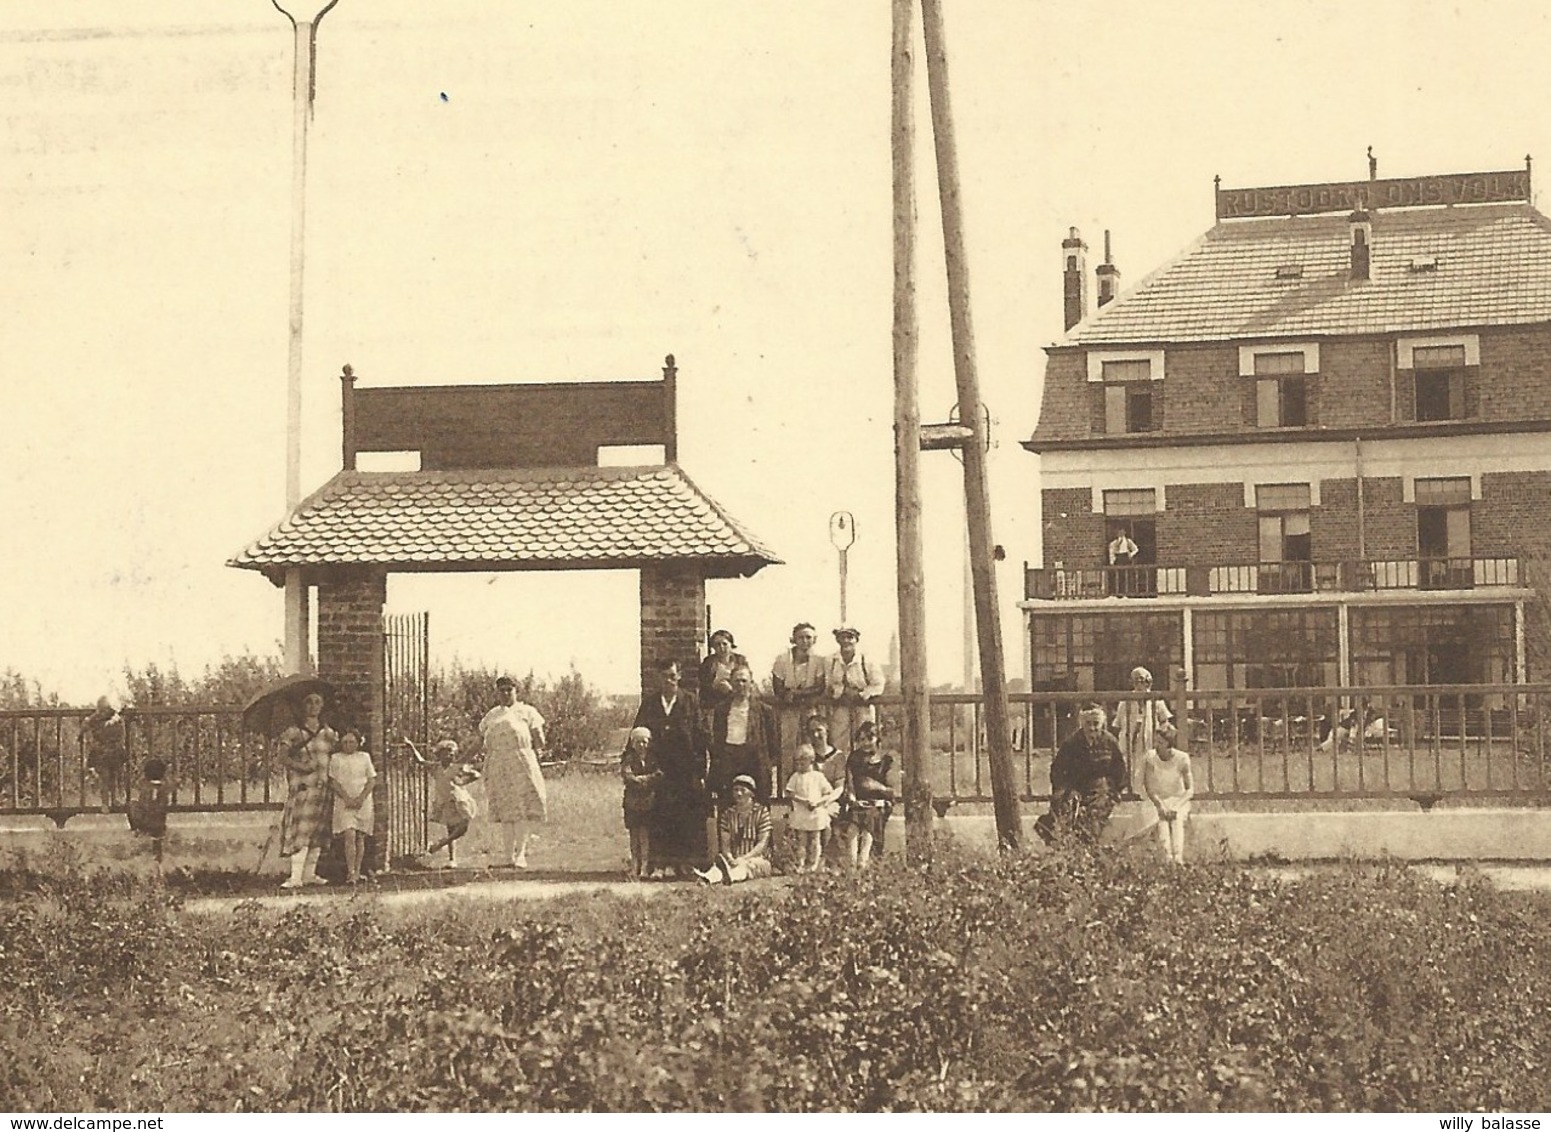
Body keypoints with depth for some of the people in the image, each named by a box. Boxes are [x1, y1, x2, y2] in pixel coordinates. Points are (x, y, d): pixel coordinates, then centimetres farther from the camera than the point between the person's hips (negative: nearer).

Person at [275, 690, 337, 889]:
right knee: (301, 830, -14)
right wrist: (300, 766, -22)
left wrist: (331, 774, 6)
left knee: (317, 831, 6)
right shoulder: (293, 733, 0)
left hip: (322, 787, 5)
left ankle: (309, 874, 14)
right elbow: (283, 757, -8)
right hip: (301, 787, -5)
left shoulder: (328, 733, 13)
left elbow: (335, 757, 21)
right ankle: (296, 877, -18)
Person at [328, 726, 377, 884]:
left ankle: (357, 872, 9)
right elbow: (333, 782, 1)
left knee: (360, 838, 2)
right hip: (343, 803, -2)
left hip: (363, 802, 2)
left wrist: (361, 798, -7)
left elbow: (371, 780, 7)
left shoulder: (364, 757, 10)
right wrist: (347, 798, -11)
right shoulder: (335, 758, 6)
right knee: (349, 836, -15)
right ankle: (350, 873, -16)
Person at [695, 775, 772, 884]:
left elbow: (762, 844, -7)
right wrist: (730, 859, -17)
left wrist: (744, 858, -21)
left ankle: (729, 876, -76)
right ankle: (708, 878, -69)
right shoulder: (728, 814, 13)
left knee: (745, 865, -39)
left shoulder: (761, 812, 2)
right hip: (735, 860, 3)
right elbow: (725, 844, 6)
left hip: (758, 860, -3)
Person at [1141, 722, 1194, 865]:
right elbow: (1148, 788, -7)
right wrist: (1160, 805, -21)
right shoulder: (1150, 757, -7)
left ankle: (1178, 858, -44)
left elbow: (1190, 789, -6)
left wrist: (1176, 805, -20)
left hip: (1179, 801, -1)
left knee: (1177, 820, -31)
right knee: (1162, 820, -31)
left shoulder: (1181, 758, -9)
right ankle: (1167, 857, -44)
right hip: (1158, 800, 1)